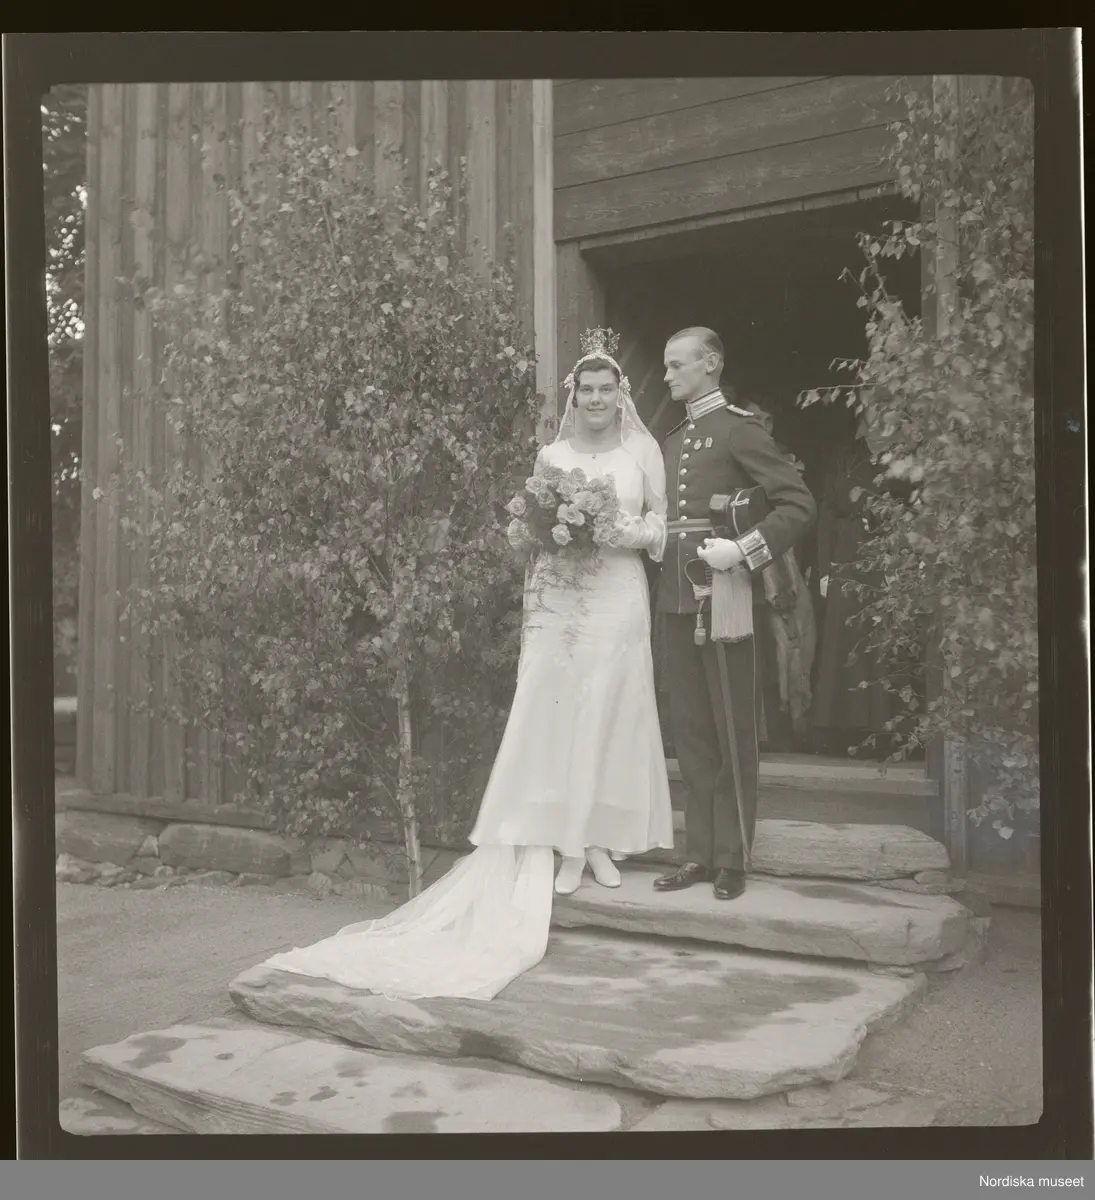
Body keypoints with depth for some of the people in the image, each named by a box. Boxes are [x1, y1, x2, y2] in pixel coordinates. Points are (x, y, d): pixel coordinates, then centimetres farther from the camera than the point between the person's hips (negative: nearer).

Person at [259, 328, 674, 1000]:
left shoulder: (644, 450, 6)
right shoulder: (552, 454, 11)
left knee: (609, 715, 1)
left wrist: (620, 529, -11)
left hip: (618, 600, -1)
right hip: (558, 602, 1)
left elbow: (665, 524, 5)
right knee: (554, 715, -4)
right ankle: (564, 845, 4)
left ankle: (600, 842, 12)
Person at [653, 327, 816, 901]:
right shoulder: (672, 439, 18)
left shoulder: (740, 427, -3)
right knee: (690, 730, 10)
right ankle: (700, 852, 19)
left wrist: (744, 551, -20)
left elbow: (799, 504, -11)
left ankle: (732, 858, 12)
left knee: (733, 731, 2)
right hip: (675, 596, 7)